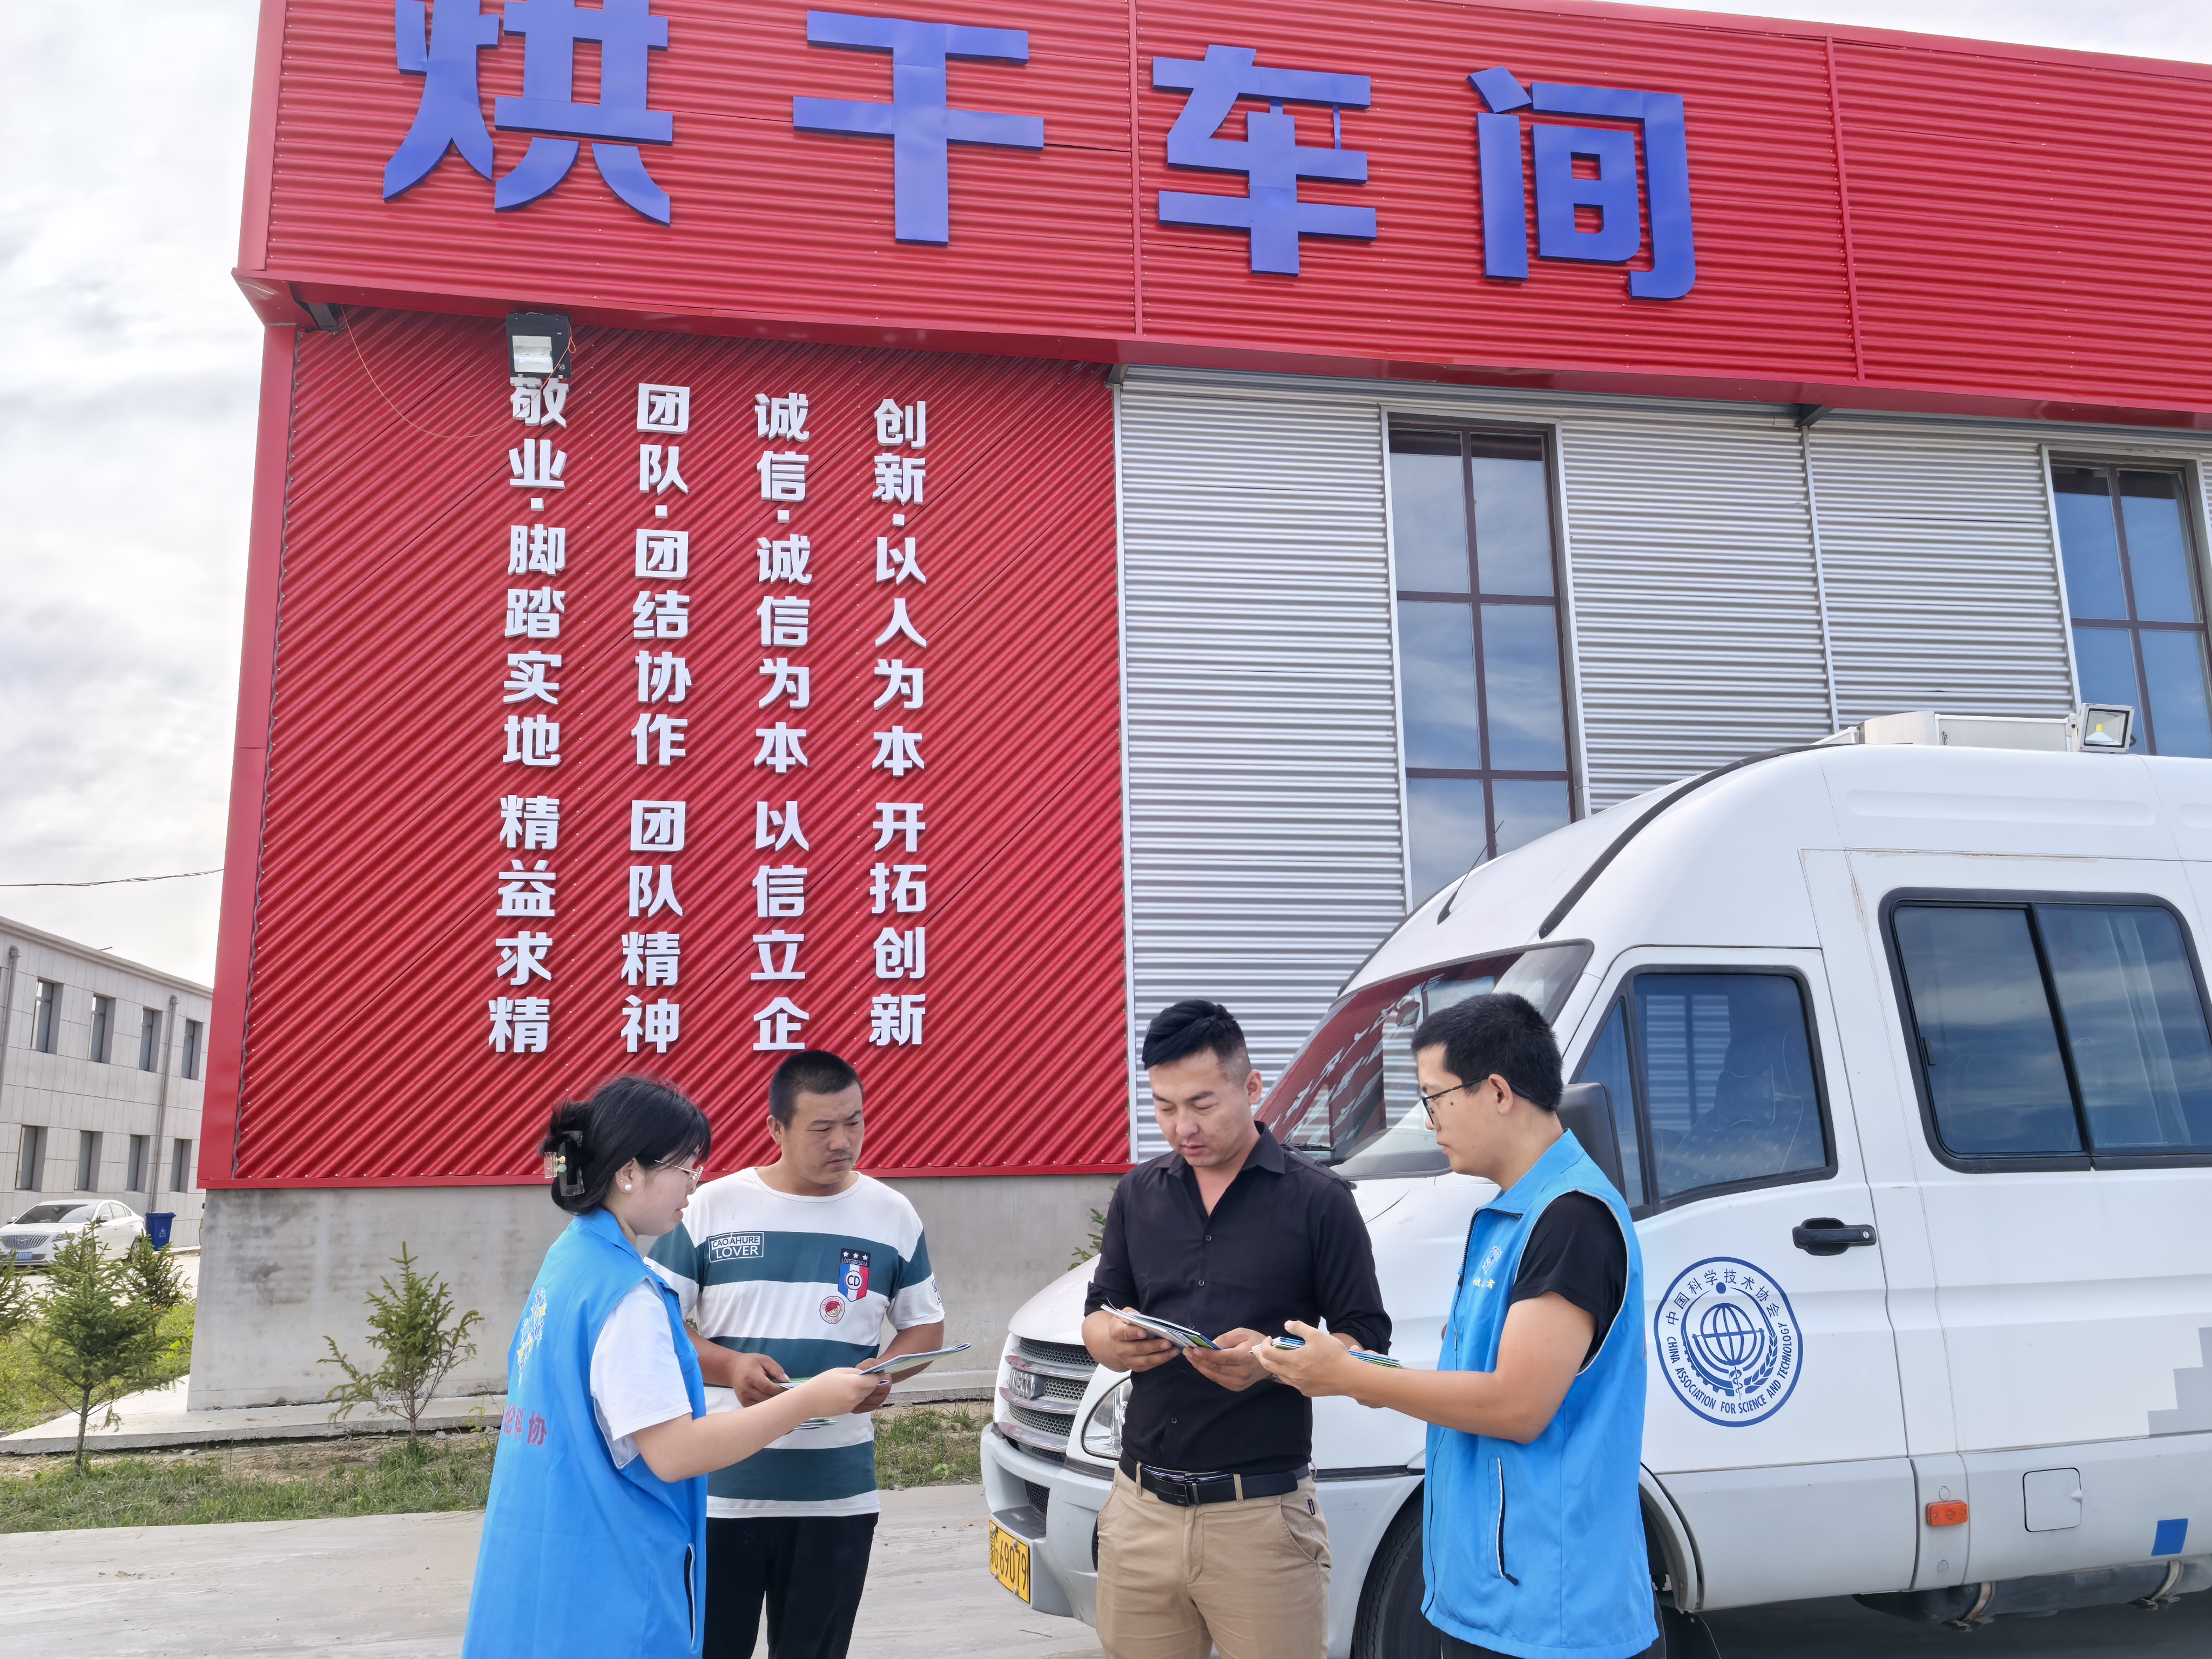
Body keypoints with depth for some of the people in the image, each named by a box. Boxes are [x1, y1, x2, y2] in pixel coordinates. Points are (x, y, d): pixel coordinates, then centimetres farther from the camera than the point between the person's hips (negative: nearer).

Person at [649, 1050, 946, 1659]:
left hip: (838, 1495, 2)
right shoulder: (711, 1208, -3)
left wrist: (886, 1373, -10)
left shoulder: (893, 1216, 3)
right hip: (720, 1489, -1)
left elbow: (925, 1325, 12)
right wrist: (729, 1366, -18)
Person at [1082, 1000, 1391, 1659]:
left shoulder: (1317, 1200, -2)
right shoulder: (1139, 1193, 11)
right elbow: (1096, 1317, 16)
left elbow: (1367, 1343, -1)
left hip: (1260, 1514, -4)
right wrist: (1116, 1343, -8)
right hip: (1141, 1507, 4)